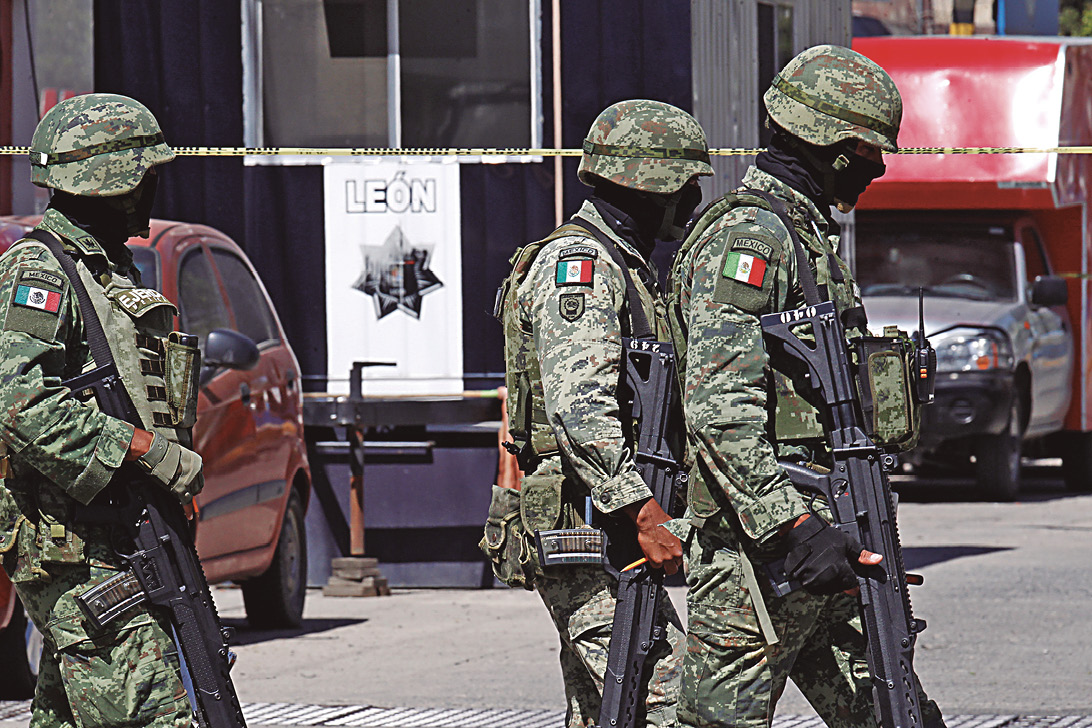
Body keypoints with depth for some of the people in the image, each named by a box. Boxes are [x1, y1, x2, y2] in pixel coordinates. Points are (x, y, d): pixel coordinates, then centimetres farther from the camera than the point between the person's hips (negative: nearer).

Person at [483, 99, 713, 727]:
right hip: (583, 526, -11)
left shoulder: (624, 267, 21)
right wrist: (642, 511, -28)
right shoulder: (578, 264, -13)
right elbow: (580, 406, -24)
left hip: (595, 518, 11)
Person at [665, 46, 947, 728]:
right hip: (755, 548, -10)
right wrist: (796, 527, -27)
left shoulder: (812, 232, 21)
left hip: (815, 540, 10)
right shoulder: (747, 235, -12)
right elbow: (719, 409, -22)